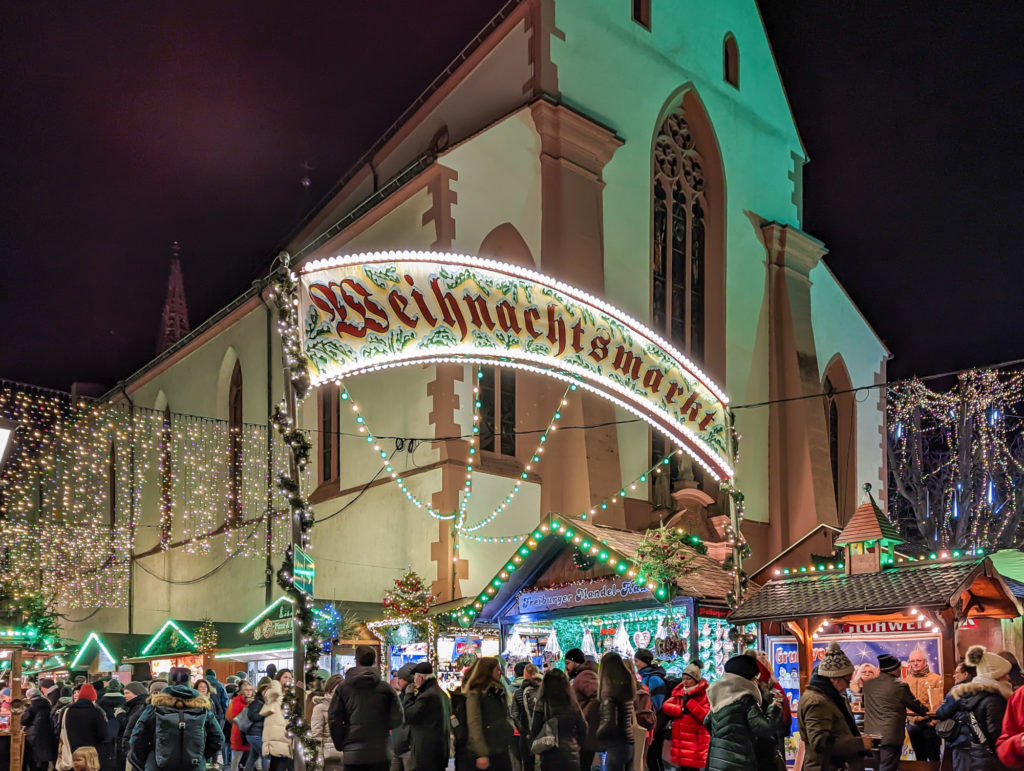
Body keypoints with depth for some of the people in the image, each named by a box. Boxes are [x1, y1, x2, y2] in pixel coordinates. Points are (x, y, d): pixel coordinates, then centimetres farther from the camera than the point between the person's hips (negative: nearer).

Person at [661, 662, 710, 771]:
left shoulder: (705, 695, -5)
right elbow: (666, 706, 3)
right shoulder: (679, 693, 15)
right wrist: (681, 709, -13)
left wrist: (689, 702, -17)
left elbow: (706, 716, -18)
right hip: (680, 741, 6)